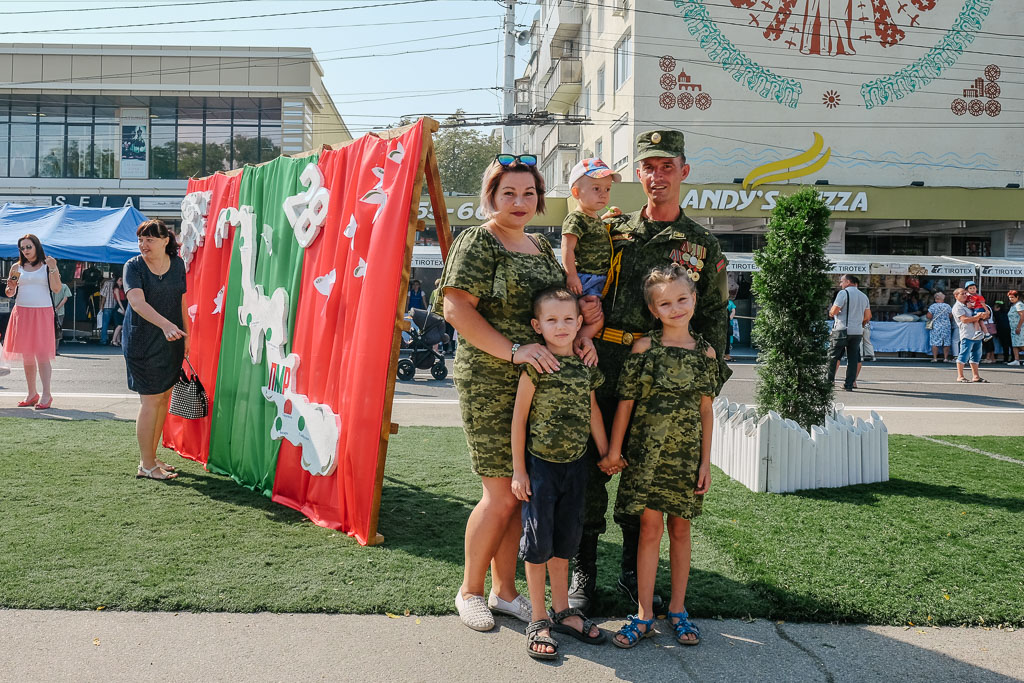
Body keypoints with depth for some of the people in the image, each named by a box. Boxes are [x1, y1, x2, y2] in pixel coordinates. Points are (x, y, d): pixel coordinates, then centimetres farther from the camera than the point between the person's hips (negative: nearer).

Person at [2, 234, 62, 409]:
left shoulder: (47, 266, 3)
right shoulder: (16, 267, 12)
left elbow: (56, 289, -7)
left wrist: (52, 269, -15)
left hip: (42, 313, -4)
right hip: (21, 313, 4)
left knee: (42, 354, -9)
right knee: (26, 355, 6)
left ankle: (46, 395, -7)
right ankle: (32, 394, 13)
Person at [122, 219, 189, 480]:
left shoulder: (177, 264, 7)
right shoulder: (133, 266, -8)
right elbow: (137, 302, -23)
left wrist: (185, 335, 13)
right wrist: (165, 324, -38)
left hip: (171, 342, 5)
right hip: (143, 343, -5)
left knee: (164, 399, 10)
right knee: (151, 400, -5)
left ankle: (151, 457, 23)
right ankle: (146, 466, 4)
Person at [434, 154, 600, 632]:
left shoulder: (541, 247, 17)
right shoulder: (477, 242, -6)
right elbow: (456, 308, -15)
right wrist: (513, 349, -22)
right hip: (490, 383, -7)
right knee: (502, 495, -5)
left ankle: (503, 590, 25)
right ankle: (469, 590, 17)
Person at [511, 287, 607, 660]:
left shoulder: (585, 365, 2)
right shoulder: (535, 366, -12)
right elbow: (519, 418, -9)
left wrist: (607, 454, 16)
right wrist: (518, 470, -9)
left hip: (575, 464, 5)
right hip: (540, 463, -5)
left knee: (565, 538, 15)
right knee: (538, 540, 2)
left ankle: (562, 611, 29)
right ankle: (538, 620, 15)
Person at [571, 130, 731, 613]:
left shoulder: (703, 246, 9)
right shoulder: (612, 232, 8)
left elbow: (713, 319, 9)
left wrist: (708, 383, 1)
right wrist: (579, 314, -13)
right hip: (603, 369, 0)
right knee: (591, 470, 3)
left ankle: (633, 573, 27)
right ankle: (583, 573, 18)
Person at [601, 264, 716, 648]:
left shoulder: (705, 352, 2)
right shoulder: (645, 347, -5)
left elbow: (705, 409, 6)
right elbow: (626, 401, -2)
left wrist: (706, 461, 4)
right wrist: (614, 450, -1)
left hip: (686, 455, 2)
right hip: (646, 452, -2)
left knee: (680, 530, 11)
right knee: (650, 528, 1)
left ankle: (677, 610, 26)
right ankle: (644, 616, 12)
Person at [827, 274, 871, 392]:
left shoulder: (843, 293, -7)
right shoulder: (864, 296, 13)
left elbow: (833, 311, -14)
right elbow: (868, 316, 15)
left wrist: (830, 313, 7)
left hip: (842, 330, -6)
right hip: (857, 331, 6)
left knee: (832, 357, 2)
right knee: (853, 358, 6)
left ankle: (828, 381, 1)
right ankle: (849, 384, 4)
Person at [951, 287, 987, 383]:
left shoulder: (968, 305, 22)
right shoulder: (957, 307, -5)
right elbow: (964, 319, -16)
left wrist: (983, 315, 5)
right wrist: (977, 317, -18)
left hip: (977, 334, 9)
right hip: (967, 335, -9)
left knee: (976, 356, 11)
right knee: (964, 355, -8)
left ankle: (975, 376, 16)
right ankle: (960, 376, -4)